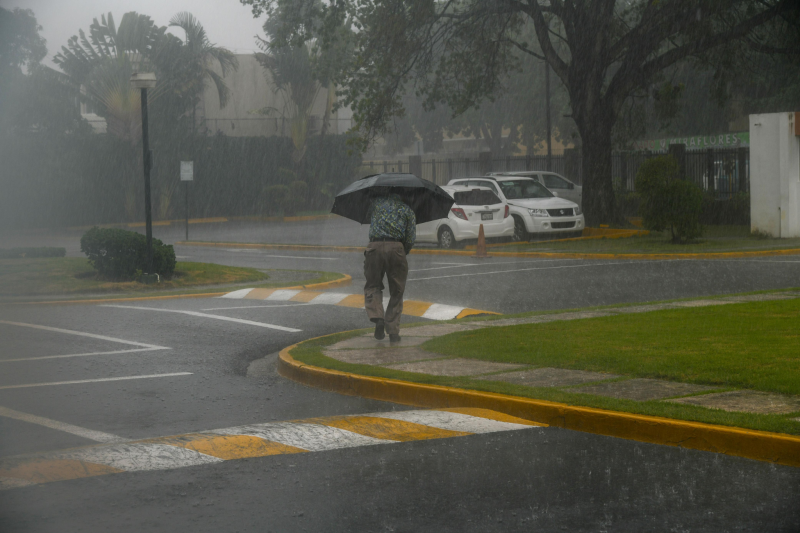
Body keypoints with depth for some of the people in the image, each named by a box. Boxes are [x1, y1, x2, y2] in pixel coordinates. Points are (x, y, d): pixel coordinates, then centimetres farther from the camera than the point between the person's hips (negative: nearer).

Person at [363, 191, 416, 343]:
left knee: (372, 286, 14)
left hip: (375, 247, 0)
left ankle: (377, 317, -12)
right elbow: (410, 239, 7)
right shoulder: (407, 210, 13)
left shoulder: (377, 201, 14)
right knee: (396, 292, 9)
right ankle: (393, 332, 7)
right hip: (396, 248, 0)